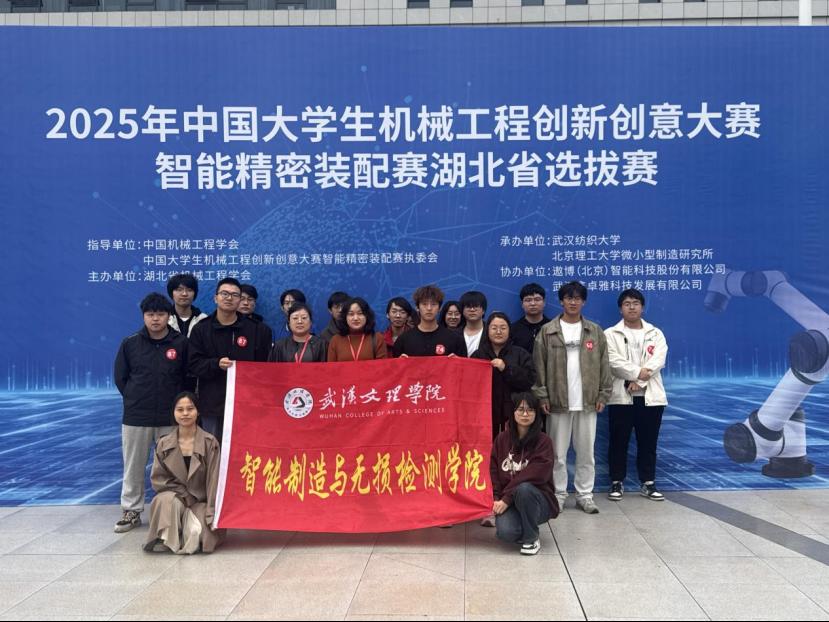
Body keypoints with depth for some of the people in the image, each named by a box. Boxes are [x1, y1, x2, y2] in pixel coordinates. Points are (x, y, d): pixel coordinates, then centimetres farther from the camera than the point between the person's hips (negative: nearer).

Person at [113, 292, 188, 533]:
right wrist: (135, 400, 9)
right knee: (133, 468, 8)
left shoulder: (181, 343, -2)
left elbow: (188, 377, 7)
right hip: (136, 417, 1)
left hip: (170, 418, -1)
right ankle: (131, 511, 22)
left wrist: (176, 403, 6)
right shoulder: (130, 343, 1)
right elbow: (120, 377, 10)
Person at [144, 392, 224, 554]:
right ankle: (167, 538, -12)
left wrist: (212, 515, -19)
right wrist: (184, 494, -14)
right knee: (168, 500, -34)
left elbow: (214, 481, -9)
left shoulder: (209, 443, -6)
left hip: (201, 502, -2)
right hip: (174, 497, 2)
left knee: (197, 533, -30)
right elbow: (157, 479, 1)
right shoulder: (164, 444, 2)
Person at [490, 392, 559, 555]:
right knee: (505, 532, -29)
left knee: (523, 489, -36)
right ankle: (521, 528, 10)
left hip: (538, 500, -2)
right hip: (506, 500, 2)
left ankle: (531, 538, -11)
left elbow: (534, 476, -17)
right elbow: (493, 472, 2)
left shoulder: (543, 441, -8)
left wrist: (507, 499, -21)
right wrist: (496, 499, -13)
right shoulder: (502, 439, 4)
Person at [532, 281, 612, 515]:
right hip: (558, 401, -1)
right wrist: (542, 396, -7)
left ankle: (584, 495, 18)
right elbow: (539, 366, -1)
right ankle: (559, 494, 16)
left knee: (586, 451, 7)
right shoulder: (547, 331, 2)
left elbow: (604, 365, 8)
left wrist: (603, 395, 2)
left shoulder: (595, 331, 8)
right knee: (558, 452, 5)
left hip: (587, 401, 2)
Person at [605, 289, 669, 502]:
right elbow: (615, 362, -10)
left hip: (650, 396, 2)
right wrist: (637, 372, -16)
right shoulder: (611, 334, 4)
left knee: (648, 443, 7)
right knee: (619, 442, 3)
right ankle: (617, 483, 13)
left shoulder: (655, 334, 10)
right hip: (621, 397, -2)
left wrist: (638, 381, -15)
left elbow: (657, 361, -5)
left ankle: (648, 483, 18)